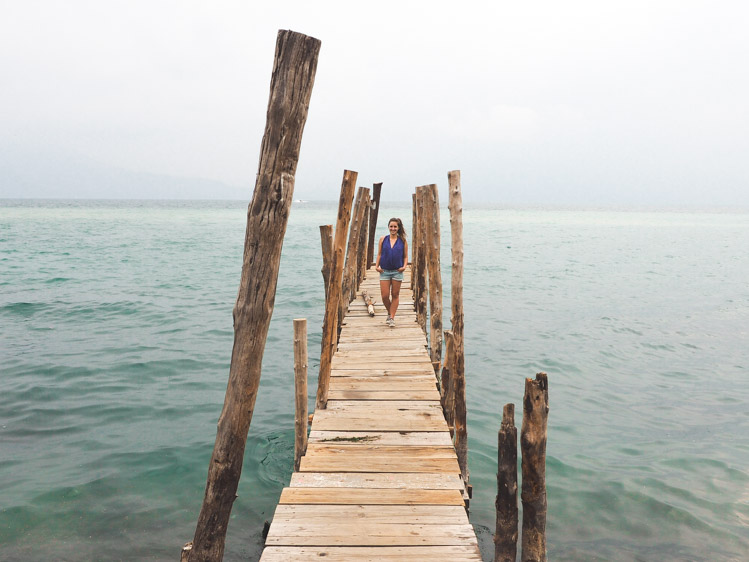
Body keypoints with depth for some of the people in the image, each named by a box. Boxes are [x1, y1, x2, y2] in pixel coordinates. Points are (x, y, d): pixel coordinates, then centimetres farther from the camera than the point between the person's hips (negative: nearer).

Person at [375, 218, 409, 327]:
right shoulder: (383, 239, 4)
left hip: (397, 272, -1)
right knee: (385, 296, 0)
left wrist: (404, 266, -10)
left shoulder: (403, 241, 1)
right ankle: (389, 313, 26)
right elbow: (379, 254, 9)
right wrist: (377, 266, -3)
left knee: (395, 295, 5)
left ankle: (392, 318, 13)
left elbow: (405, 256, 6)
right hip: (384, 271, 1)